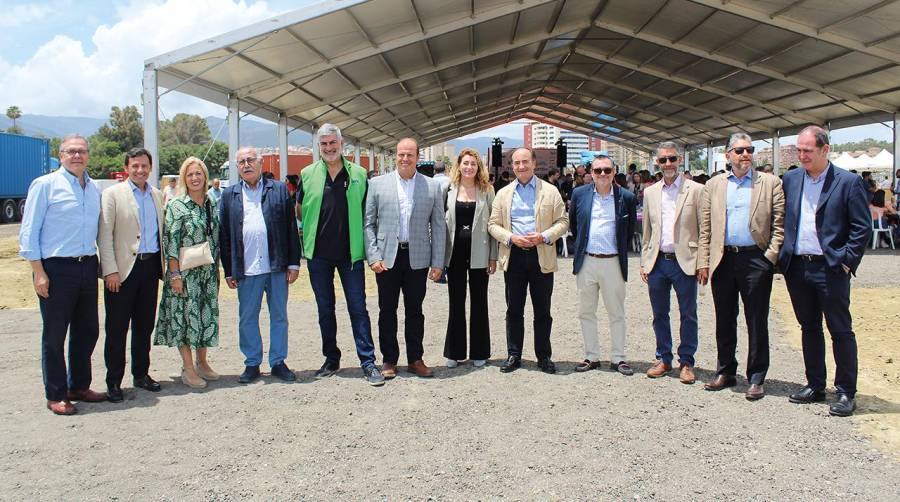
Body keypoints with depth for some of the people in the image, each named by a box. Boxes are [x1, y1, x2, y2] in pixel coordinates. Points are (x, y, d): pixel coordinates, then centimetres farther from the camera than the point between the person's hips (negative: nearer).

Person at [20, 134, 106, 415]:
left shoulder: (94, 189, 12)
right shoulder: (45, 185, -5)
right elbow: (29, 231, -7)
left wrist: (101, 265, 10)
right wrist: (38, 272, -12)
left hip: (87, 266, 6)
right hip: (56, 268, -6)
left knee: (87, 331, 13)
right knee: (54, 335, 3)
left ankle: (78, 386, 28)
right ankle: (55, 396, 14)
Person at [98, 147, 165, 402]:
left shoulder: (156, 195, 13)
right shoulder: (113, 194, -2)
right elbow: (104, 235, -7)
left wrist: (163, 264, 8)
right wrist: (110, 270, -14)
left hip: (150, 266, 5)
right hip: (124, 267, -5)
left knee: (145, 325, 13)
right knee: (117, 328, 2)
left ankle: (141, 374, 24)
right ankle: (113, 381, 10)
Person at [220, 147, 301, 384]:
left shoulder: (279, 190, 6)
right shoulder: (229, 195, 8)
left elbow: (291, 228, 3)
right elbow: (224, 235, 5)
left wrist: (294, 263, -2)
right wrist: (229, 271, 1)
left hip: (277, 266, 0)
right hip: (246, 269, 1)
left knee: (279, 317, 8)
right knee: (247, 319, 7)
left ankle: (278, 362, 19)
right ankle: (252, 364, 20)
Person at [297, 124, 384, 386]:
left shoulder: (358, 174, 1)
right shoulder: (308, 174, 2)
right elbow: (299, 210, 12)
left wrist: (370, 248, -1)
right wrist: (313, 231, 3)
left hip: (351, 252, -1)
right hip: (318, 254, 2)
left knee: (358, 308, 0)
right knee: (325, 309, 11)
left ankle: (368, 362, 5)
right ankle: (331, 359, 24)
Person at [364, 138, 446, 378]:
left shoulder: (432, 187, 4)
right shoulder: (377, 184, 3)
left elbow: (438, 226, 4)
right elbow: (368, 223, 2)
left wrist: (438, 262, -1)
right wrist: (373, 257, -7)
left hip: (418, 258, 0)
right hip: (387, 258, 0)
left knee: (415, 311, 9)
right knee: (387, 311, 7)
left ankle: (415, 359, 20)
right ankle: (389, 360, 18)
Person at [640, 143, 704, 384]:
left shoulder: (696, 190, -2)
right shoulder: (650, 192, 10)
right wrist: (644, 262, 10)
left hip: (684, 262, -4)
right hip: (657, 262, 4)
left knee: (688, 316, 5)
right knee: (659, 315, 11)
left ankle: (686, 362, 17)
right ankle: (664, 359, 24)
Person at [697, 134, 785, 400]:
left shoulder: (770, 183, 4)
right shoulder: (714, 185, 11)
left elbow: (779, 224, 0)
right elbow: (705, 228, 8)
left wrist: (771, 257, -10)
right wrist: (703, 262, 2)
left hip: (756, 259, -3)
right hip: (723, 260, 3)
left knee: (757, 322, 3)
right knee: (724, 320, 11)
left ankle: (756, 379, 12)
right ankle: (726, 372, 23)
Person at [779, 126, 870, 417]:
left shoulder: (848, 182, -5)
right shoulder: (790, 179, 8)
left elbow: (862, 227, -5)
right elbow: (781, 219, 13)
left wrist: (847, 261, -10)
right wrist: (781, 256, 6)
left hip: (830, 269, -5)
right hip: (797, 267, 5)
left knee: (841, 331, 3)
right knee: (809, 328, 14)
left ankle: (846, 393, 12)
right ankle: (815, 386, 25)